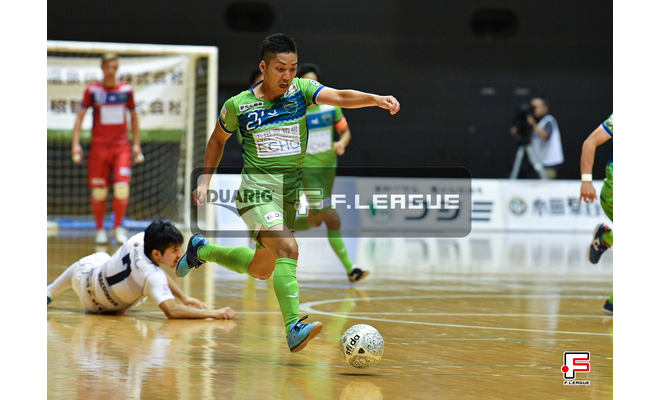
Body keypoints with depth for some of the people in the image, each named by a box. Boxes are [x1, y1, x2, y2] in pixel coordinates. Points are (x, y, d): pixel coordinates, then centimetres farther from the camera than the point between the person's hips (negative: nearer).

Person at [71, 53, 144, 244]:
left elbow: (133, 116, 15)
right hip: (99, 146, -1)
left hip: (121, 146, 1)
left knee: (122, 188, -12)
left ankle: (118, 227, 7)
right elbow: (80, 115, 1)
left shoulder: (126, 89, 5)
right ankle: (100, 230, 18)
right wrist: (76, 143, -7)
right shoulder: (92, 90, 0)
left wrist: (136, 144, 12)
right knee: (98, 192, 2)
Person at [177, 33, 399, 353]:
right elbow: (218, 139, 12)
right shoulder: (238, 105, -6)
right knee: (288, 247, -29)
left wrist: (376, 99, -38)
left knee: (260, 269, 18)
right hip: (256, 190, -5)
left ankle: (202, 249, 44)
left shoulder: (301, 90, -4)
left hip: (290, 192, 5)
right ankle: (294, 329, -33)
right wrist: (205, 181, 8)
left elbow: (340, 97, -21)